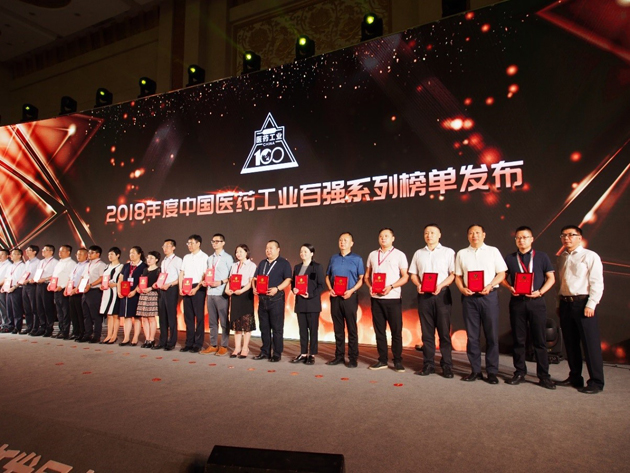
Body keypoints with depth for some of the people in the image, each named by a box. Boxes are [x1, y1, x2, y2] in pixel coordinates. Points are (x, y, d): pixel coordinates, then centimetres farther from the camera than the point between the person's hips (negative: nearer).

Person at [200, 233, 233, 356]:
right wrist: (205, 282, 2)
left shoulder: (227, 257, -2)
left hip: (221, 293, -6)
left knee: (224, 321, 1)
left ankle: (224, 346, 7)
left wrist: (221, 282, -18)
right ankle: (213, 345, 19)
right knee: (212, 321, 11)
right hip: (210, 292, 6)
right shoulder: (210, 258, 17)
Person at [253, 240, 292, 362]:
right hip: (262, 299, 6)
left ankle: (277, 353, 5)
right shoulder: (262, 263, 19)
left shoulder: (284, 263, 0)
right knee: (264, 327, 10)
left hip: (276, 298, -6)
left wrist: (277, 289, -22)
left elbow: (288, 280, -9)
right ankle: (265, 352, 19)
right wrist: (254, 288, 0)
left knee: (277, 328, -2)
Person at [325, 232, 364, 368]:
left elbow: (361, 279, -1)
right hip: (335, 297, 4)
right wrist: (330, 289, -2)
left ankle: (353, 358, 7)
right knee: (338, 328, 9)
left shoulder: (357, 259, 3)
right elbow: (327, 276, 16)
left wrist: (351, 291, -15)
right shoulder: (333, 258, 13)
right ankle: (339, 356, 19)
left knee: (352, 328, 0)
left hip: (350, 297, -4)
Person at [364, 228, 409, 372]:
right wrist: (370, 286, -5)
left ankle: (398, 361, 10)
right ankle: (382, 360, 16)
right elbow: (366, 276, 15)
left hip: (393, 298, -3)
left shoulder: (399, 255, 2)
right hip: (376, 298, 4)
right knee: (379, 330, 8)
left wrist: (391, 287, -15)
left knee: (396, 330, 0)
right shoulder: (373, 255, 12)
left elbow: (405, 277, -1)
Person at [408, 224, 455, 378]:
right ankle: (428, 364, 12)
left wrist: (441, 285, -17)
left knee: (444, 331, -1)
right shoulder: (418, 253, 14)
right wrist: (418, 285, -6)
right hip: (424, 295, 3)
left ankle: (447, 365, 7)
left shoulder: (448, 252, 5)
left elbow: (453, 274, -3)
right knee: (427, 331, 5)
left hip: (442, 294, -3)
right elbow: (413, 274, 14)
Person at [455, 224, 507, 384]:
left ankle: (492, 372, 10)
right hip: (469, 297, 2)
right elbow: (458, 276, 11)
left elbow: (501, 273, 3)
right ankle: (475, 370, 14)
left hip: (489, 295, -1)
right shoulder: (461, 253, 11)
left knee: (492, 335, 1)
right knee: (472, 335, 5)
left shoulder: (493, 251, 7)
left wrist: (489, 286, -13)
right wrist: (462, 289, -7)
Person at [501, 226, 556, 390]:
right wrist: (510, 288, -9)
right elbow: (503, 277, 11)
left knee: (540, 340, 2)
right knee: (518, 339, 6)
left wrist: (540, 292, -11)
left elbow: (551, 278, 4)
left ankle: (543, 376, 11)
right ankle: (519, 373, 16)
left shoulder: (542, 257, 6)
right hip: (517, 301, 1)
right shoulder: (510, 258, 9)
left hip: (536, 301, -1)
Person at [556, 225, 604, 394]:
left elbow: (597, 283, -9)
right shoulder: (561, 258, 14)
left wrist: (590, 305, -15)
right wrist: (560, 303, 10)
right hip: (565, 304, 6)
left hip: (583, 303, -6)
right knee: (570, 344, 12)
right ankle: (575, 378, 23)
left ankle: (596, 382, 9)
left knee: (590, 344, -1)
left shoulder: (590, 256, -4)